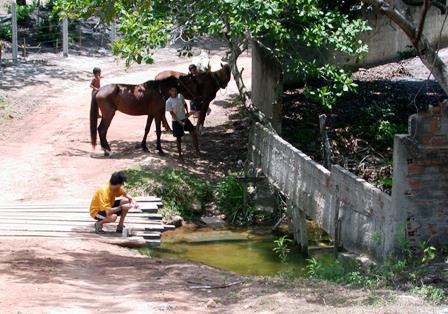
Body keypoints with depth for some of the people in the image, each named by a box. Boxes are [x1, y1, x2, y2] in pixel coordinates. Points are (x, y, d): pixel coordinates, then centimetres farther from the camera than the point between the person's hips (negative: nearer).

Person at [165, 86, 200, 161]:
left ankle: (197, 150, 12)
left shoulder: (180, 96, -2)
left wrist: (187, 112, -1)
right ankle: (180, 155, 17)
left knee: (193, 132, 0)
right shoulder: (168, 102, -14)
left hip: (184, 119, 4)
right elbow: (172, 113, -15)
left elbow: (184, 104, 15)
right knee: (179, 138, 3)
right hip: (176, 121, -4)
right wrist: (179, 122, -21)